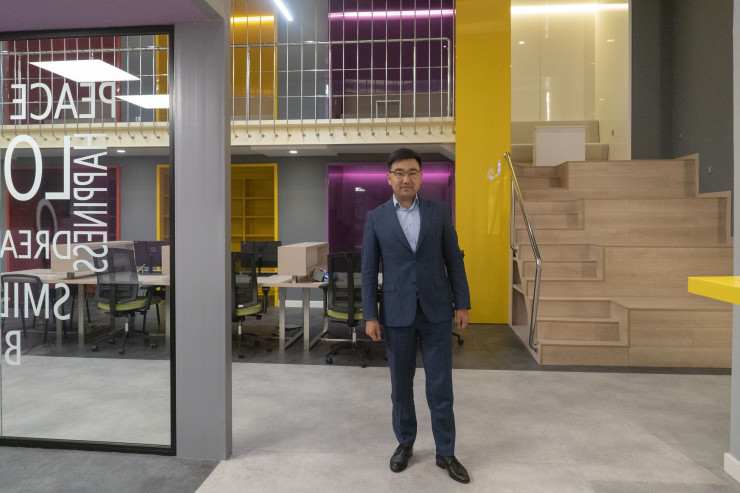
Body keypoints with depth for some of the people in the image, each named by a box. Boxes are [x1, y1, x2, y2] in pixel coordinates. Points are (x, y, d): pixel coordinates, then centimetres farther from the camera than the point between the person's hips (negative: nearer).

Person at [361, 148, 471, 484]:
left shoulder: (438, 212, 2)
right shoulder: (376, 218, 0)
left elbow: (454, 260, 4)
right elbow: (369, 271, 0)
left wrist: (462, 304, 0)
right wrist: (370, 316, -5)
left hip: (436, 311, 0)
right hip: (397, 313, 0)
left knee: (440, 387, 6)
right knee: (401, 386, 12)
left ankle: (445, 453, 22)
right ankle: (405, 444, 33)